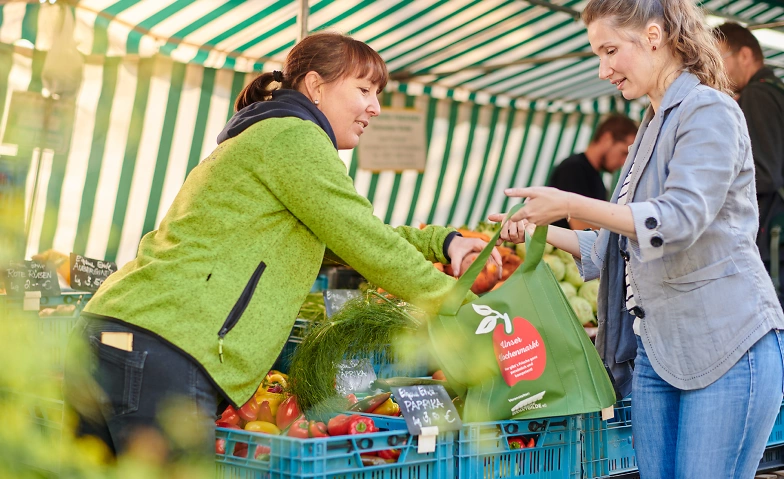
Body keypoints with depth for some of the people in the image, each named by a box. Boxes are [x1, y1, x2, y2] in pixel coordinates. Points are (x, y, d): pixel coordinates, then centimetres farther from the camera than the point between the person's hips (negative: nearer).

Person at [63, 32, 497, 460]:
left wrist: (441, 241, 25)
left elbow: (348, 238, 34)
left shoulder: (258, 140, 30)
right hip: (161, 357, -11)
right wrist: (452, 301, 10)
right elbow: (365, 244, -2)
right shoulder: (294, 137, -2)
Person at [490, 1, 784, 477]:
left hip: (727, 346, -9)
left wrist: (571, 205, -21)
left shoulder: (709, 111, -8)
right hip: (655, 348, 9)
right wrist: (543, 232, 17)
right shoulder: (654, 125, 20)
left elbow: (679, 220, -21)